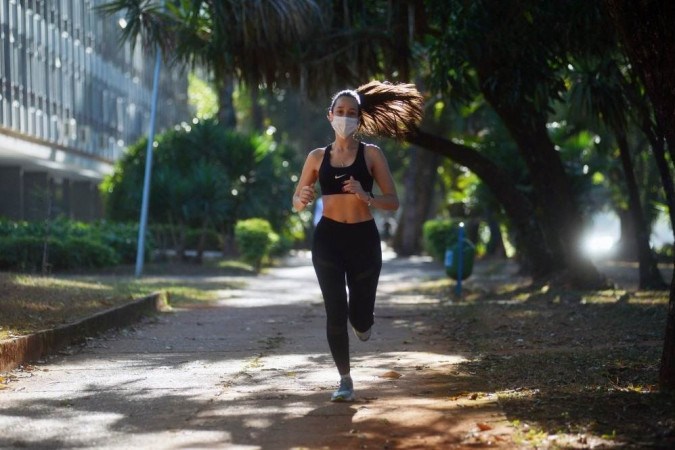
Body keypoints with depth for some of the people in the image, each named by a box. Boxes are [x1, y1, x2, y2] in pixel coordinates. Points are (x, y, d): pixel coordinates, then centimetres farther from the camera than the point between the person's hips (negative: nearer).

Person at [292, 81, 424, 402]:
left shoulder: (371, 154, 1)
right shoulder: (317, 157, 6)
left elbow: (393, 203, -2)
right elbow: (296, 203, 11)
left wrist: (365, 196, -21)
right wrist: (303, 199, -13)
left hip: (363, 239, -1)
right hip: (328, 238, 1)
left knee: (360, 320, 3)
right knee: (335, 313, -5)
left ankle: (363, 321, 41)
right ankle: (345, 381, 9)